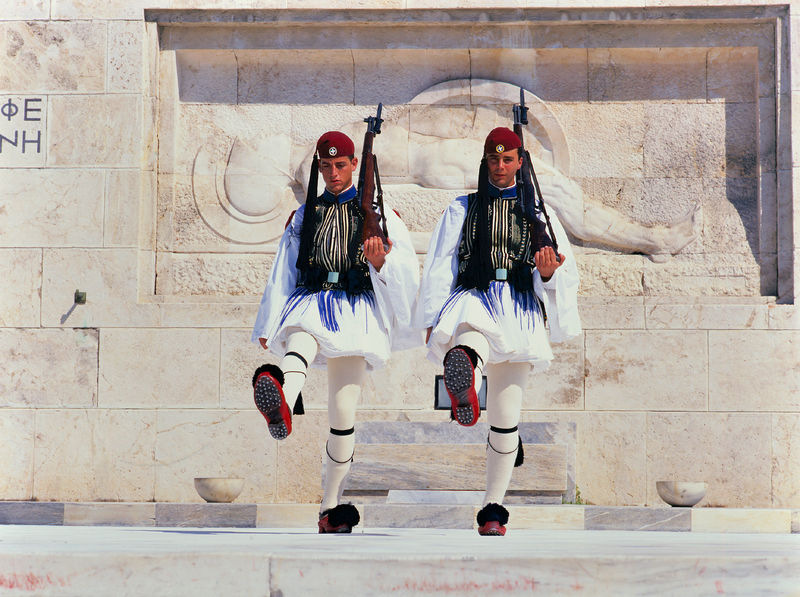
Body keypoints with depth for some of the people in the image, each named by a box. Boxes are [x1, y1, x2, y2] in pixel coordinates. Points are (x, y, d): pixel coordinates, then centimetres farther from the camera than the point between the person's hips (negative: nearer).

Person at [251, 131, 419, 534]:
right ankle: (282, 406, -73)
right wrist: (269, 326, 14)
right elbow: (283, 274, 20)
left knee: (343, 412, -7)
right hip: (310, 304, 1)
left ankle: (332, 507, 4)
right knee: (300, 342, -38)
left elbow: (405, 264, 6)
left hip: (355, 310, 0)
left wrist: (380, 262, -16)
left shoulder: (376, 214, 14)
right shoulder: (303, 217, 20)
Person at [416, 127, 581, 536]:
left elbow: (564, 275, 12)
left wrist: (548, 273, -12)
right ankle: (465, 387, -78)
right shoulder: (462, 210, 16)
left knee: (505, 418, -1)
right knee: (473, 337, -41)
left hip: (520, 311, 2)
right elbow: (439, 267, 11)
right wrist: (434, 321, 1)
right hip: (474, 300, -1)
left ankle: (493, 508, 10)